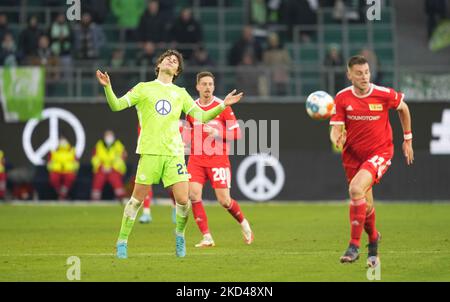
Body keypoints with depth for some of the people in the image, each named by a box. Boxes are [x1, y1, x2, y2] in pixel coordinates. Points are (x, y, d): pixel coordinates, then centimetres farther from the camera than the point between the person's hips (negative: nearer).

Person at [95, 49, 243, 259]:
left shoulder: (180, 93, 18)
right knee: (137, 198, -3)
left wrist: (223, 105, 5)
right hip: (150, 151, -2)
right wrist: (107, 87, -14)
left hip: (174, 152, 2)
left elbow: (201, 116, 16)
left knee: (183, 200, -7)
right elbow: (116, 105, 3)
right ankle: (122, 241, 10)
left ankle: (179, 234, 20)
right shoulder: (144, 88, 10)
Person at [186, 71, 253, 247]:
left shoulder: (222, 107, -5)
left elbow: (236, 133, -6)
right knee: (193, 194, -16)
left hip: (218, 159, -3)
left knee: (224, 200, -6)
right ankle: (207, 238, -9)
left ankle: (244, 224, 25)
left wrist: (217, 133, -19)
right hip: (196, 160, 3)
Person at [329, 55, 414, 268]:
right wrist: (337, 139, -33)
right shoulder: (342, 98, -8)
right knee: (365, 206, 12)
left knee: (356, 189, -28)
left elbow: (403, 108, 8)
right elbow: (336, 128, -9)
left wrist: (407, 139, 12)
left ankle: (354, 245, -21)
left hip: (379, 151, -3)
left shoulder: (384, 95, -12)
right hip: (353, 154, 3)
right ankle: (373, 239, 45)